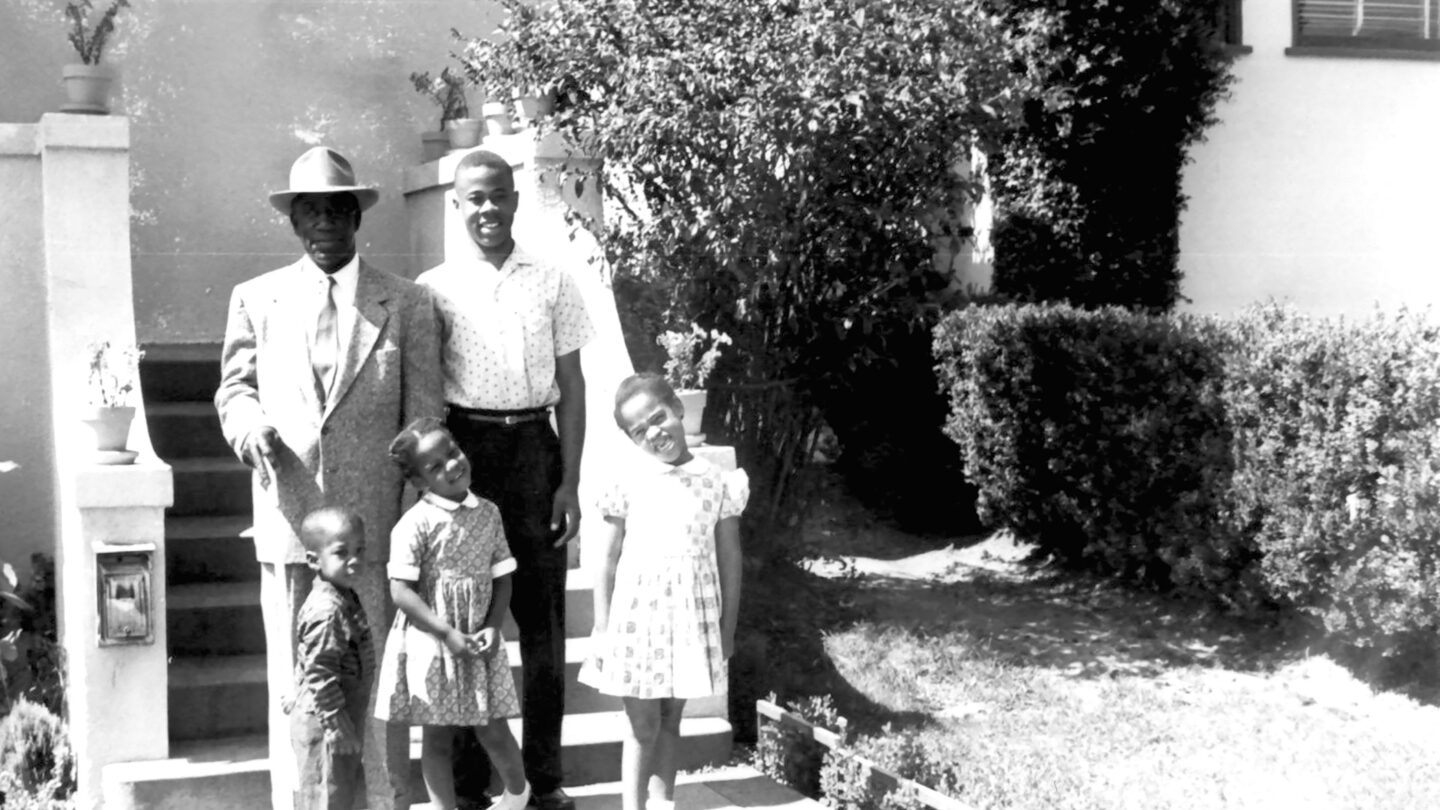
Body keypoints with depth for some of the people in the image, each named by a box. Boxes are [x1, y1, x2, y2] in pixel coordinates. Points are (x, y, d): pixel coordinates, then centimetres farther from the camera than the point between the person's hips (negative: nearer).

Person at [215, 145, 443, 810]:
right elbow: (235, 388, 16)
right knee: (293, 678, 5)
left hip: (375, 522, -1)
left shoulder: (407, 305, 5)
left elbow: (423, 422, 4)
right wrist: (251, 429, -8)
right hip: (287, 520, 1)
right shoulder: (256, 300, 10)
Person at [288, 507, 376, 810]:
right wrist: (336, 723, -23)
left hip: (344, 718, 10)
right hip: (324, 725, -10)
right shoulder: (326, 610, -24)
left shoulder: (345, 598, 8)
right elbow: (320, 674, -26)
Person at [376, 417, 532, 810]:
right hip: (430, 642, -3)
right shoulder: (415, 524, -14)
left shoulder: (487, 513, 1)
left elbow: (502, 578, 6)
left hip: (478, 641, 3)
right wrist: (448, 633, -18)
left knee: (494, 731, 11)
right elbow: (401, 591, -16)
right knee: (437, 736, 8)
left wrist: (492, 627, -8)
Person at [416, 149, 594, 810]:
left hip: (533, 446, 1)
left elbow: (571, 384, 6)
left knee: (541, 615, 6)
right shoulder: (434, 287, 3)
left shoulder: (552, 284, 6)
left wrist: (569, 480, 0)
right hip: (462, 447, -1)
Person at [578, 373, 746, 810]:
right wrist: (601, 629, 0)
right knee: (643, 724, 4)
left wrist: (727, 629, 3)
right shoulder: (629, 486, -2)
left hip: (693, 621, 1)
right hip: (636, 618, -1)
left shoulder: (718, 482, -2)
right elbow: (607, 561, 2)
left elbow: (730, 560, 3)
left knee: (669, 720, 11)